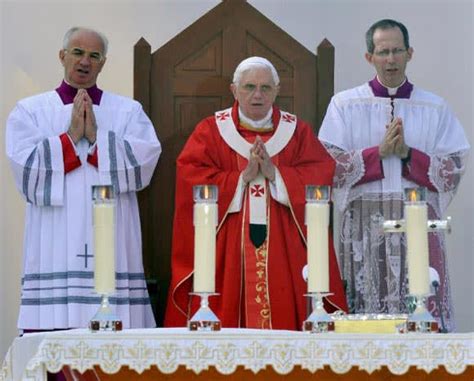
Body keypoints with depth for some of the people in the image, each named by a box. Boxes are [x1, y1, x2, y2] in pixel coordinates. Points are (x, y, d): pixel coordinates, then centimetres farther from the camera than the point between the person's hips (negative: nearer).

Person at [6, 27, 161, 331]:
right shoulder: (30, 111, 11)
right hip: (55, 248, -1)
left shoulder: (128, 111, 14)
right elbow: (26, 167, -4)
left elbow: (147, 158, -4)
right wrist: (71, 137, -8)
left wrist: (96, 136, -9)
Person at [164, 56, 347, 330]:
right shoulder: (210, 131, 7)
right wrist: (243, 177, -13)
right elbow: (191, 179, -5)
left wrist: (275, 173, -13)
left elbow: (322, 176, -1)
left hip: (284, 248, 1)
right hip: (227, 250, -1)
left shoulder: (298, 131, 11)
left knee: (284, 317, -4)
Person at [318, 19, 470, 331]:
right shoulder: (344, 105, 9)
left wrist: (408, 154, -10)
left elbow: (454, 168, 4)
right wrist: (379, 152, -11)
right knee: (365, 312, -4)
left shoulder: (435, 108, 11)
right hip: (363, 223, 0)